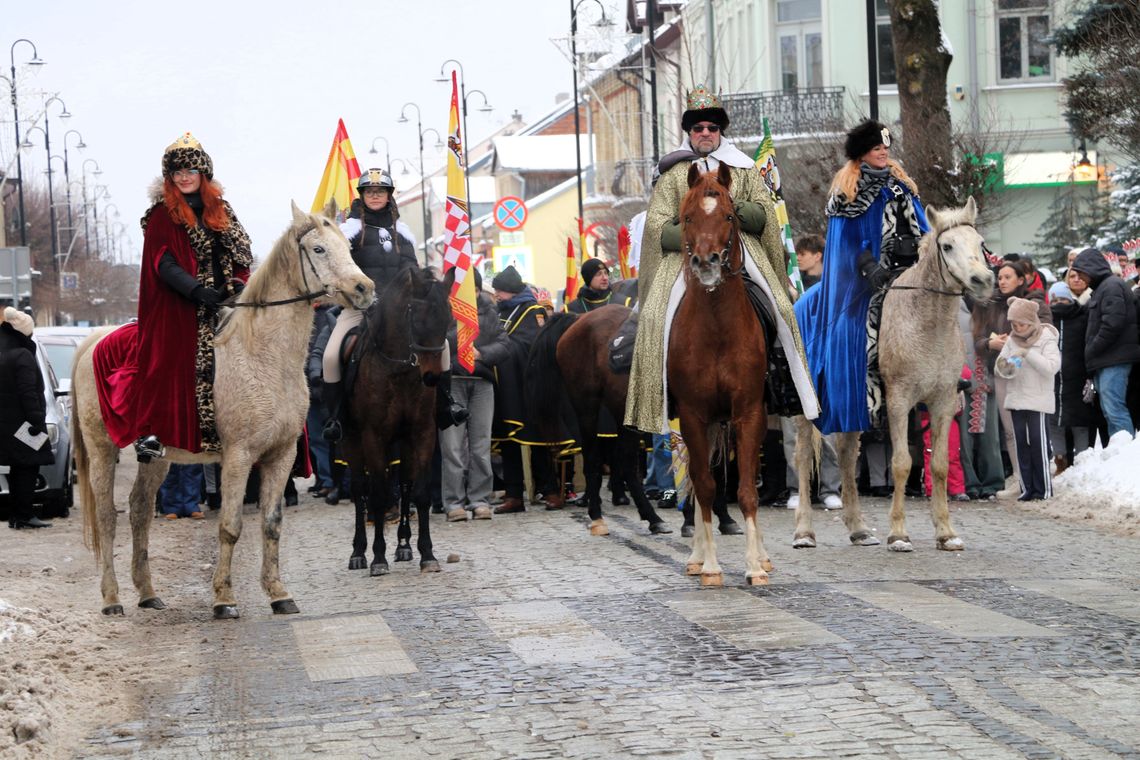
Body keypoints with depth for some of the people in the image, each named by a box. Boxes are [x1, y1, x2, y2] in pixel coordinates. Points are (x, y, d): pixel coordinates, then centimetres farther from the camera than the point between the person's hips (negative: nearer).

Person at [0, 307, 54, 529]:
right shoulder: (22, 356, -16)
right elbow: (28, 393, -21)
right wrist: (37, 420, -20)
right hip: (21, 424, -9)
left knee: (18, 470, 15)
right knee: (27, 469, -4)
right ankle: (23, 516, -5)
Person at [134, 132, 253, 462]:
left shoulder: (220, 209, 17)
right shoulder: (162, 215, 2)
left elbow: (241, 254, 16)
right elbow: (164, 264, -9)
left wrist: (238, 283, -5)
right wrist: (200, 291, -21)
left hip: (224, 303, 5)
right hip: (179, 308, -5)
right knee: (169, 362, -17)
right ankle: (148, 433, -18)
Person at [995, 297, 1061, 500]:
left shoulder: (1046, 339, -4)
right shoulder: (1012, 341, 11)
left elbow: (1052, 366, -15)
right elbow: (999, 368, 10)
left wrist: (1028, 353, -20)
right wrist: (1003, 368, -14)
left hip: (1038, 399, -5)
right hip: (1015, 398, 5)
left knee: (1038, 442, -7)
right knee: (1021, 442, 6)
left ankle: (1043, 489, -1)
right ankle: (1027, 487, 11)